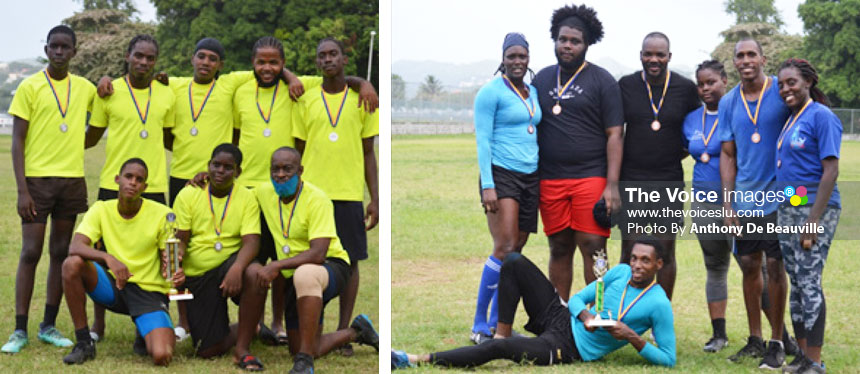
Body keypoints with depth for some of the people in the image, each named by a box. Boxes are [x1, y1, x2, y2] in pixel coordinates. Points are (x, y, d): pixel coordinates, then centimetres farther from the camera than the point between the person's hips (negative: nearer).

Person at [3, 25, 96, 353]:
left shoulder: (85, 88, 8)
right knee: (30, 253, -6)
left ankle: (49, 326, 14)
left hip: (72, 180, 4)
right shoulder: (30, 87, -2)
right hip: (37, 179, -4)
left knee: (61, 252, 6)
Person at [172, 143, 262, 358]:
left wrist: (237, 268, -35)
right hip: (196, 274, 1)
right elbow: (180, 238, 1)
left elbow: (251, 241, -14)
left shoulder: (247, 198, -3)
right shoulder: (188, 195, 1)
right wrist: (177, 252, -24)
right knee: (208, 350, -9)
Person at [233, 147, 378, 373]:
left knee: (305, 274, -41)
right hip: (294, 276, 8)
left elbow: (318, 254, -26)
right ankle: (355, 332, 27)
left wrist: (277, 266, -33)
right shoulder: (265, 192, 1)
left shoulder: (317, 199, -18)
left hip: (332, 266, -8)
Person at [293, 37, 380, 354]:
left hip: (349, 194, 0)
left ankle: (343, 332, 10)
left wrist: (375, 198, 2)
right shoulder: (306, 101, 7)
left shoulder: (361, 99, 6)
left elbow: (368, 153, 8)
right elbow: (299, 152, 10)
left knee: (350, 262, 2)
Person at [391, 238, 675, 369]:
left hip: (570, 350, -7)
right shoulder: (621, 272, 3)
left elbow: (669, 359, -12)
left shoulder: (659, 305, -13)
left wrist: (635, 339, -26)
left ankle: (418, 361, -24)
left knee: (499, 348, -30)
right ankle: (503, 331, -3)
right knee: (514, 262, -4)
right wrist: (585, 315, -16)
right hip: (561, 319, 7)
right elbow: (577, 297, 8)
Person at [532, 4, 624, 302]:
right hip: (550, 178, 4)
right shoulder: (542, 79, 13)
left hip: (591, 177, -4)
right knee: (559, 249, 8)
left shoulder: (601, 81, 2)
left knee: (593, 248, -7)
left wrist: (612, 185, -10)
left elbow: (614, 134, -2)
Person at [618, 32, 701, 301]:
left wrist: (678, 154, 3)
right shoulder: (626, 85, 1)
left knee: (666, 249, 2)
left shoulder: (686, 88, 0)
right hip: (631, 179, 0)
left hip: (669, 180, 0)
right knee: (629, 248, 0)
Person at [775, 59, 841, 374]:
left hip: (814, 209, -8)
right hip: (787, 209, 8)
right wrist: (788, 214, 11)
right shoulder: (790, 119, 15)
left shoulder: (821, 117, -10)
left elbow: (830, 171, -15)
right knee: (796, 283, 11)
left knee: (809, 282, -7)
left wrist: (813, 221, -19)